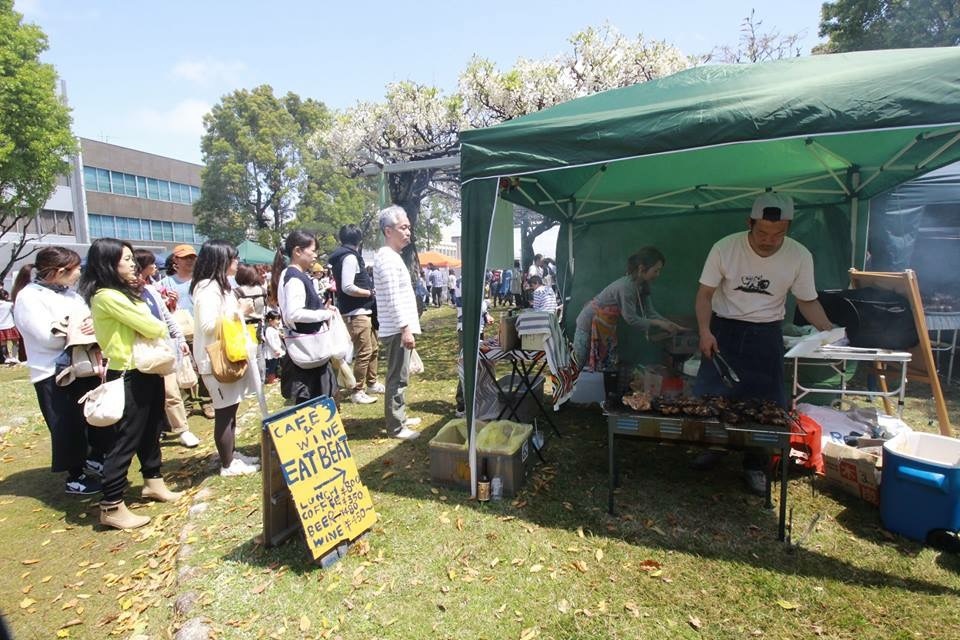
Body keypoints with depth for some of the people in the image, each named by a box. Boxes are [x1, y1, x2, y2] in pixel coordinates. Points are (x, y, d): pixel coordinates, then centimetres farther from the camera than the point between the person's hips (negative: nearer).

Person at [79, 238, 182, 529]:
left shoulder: (123, 293, 13)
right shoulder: (108, 296, -18)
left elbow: (152, 325, 10)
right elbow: (154, 328, -19)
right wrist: (160, 327, 3)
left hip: (145, 370, 10)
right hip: (129, 376, -10)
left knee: (150, 430, 20)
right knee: (126, 438, -2)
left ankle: (153, 482, 36)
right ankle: (111, 507, 10)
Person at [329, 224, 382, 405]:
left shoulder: (345, 255, 15)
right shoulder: (350, 256, -15)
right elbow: (347, 287, -23)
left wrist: (365, 272, 14)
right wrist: (370, 292, -12)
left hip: (363, 311, 11)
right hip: (356, 313, -11)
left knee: (373, 349, 18)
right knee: (364, 352, -6)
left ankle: (372, 384, 31)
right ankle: (356, 392, 4)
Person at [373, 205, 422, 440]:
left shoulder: (391, 256, 17)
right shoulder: (387, 257, -16)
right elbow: (393, 299, -22)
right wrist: (405, 328, -24)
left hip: (399, 328, 10)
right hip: (397, 330, -10)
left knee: (400, 377, 17)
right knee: (397, 378, -4)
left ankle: (400, 417, 29)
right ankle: (395, 427, 3)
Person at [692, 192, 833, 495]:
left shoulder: (800, 256, -9)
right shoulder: (725, 248, -14)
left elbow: (807, 300, 4)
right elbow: (705, 293, -9)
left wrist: (828, 330, -12)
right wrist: (704, 330, -22)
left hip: (766, 335, 1)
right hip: (723, 329, -1)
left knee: (765, 402, 2)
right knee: (707, 395, 0)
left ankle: (756, 466, 21)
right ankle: (712, 447, 26)